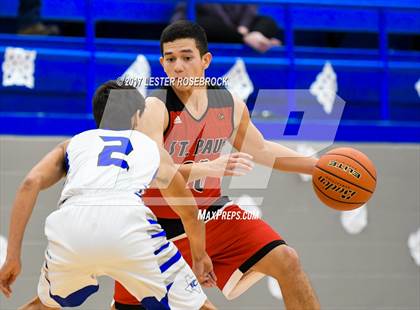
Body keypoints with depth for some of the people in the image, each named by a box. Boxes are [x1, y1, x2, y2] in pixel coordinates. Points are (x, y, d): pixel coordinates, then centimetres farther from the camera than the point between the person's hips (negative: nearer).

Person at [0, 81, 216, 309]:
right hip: (127, 222, -2)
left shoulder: (72, 144, 32)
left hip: (70, 224, 2)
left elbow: (31, 183, 14)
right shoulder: (151, 146, 33)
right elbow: (189, 212, 43)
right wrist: (200, 256, 62)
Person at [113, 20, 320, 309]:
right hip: (161, 223, -4)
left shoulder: (229, 104, -4)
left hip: (210, 212, 4)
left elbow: (260, 149, 15)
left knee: (286, 261, -10)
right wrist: (210, 168, -51)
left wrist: (317, 165, 7)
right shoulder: (155, 109, -23)